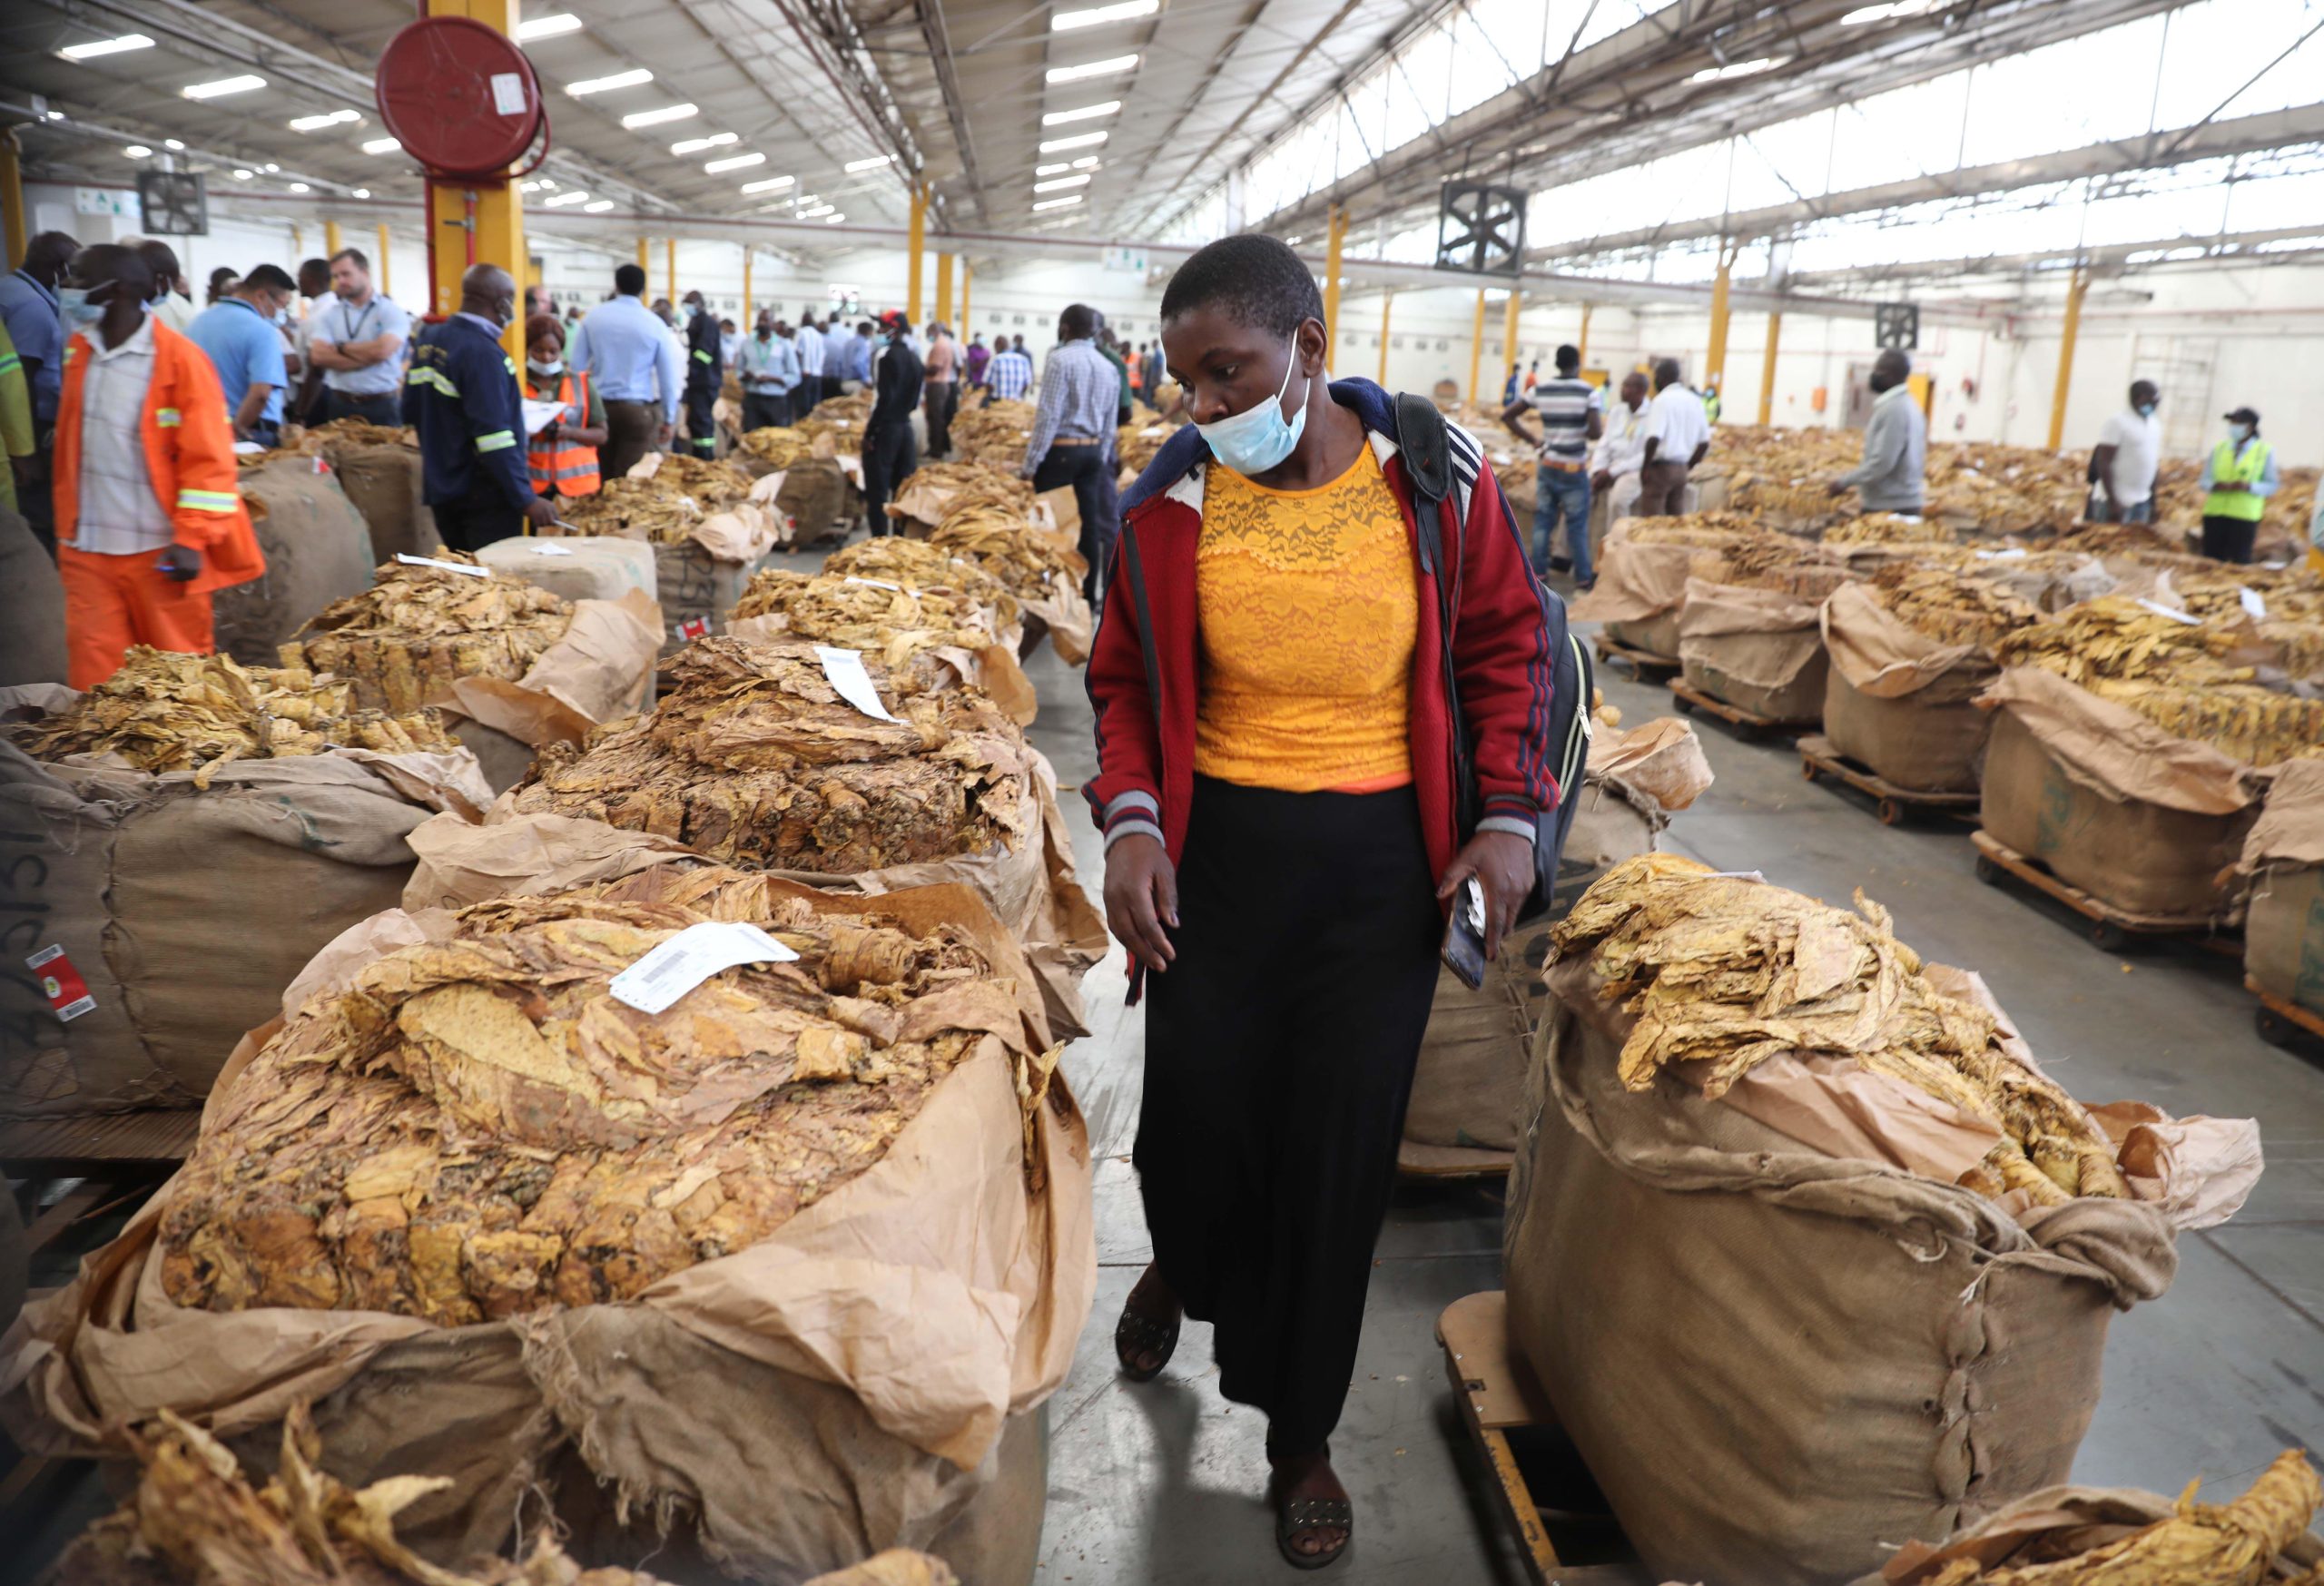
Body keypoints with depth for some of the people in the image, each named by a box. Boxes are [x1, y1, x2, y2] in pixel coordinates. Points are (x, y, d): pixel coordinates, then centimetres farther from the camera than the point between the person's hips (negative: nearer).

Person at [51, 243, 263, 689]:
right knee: (94, 676, 5)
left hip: (159, 550, -5)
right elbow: (71, 451, 19)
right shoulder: (79, 352, 10)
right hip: (88, 550, 5)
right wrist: (67, 530, 18)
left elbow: (208, 460, -12)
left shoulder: (180, 360, -10)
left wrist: (191, 539, -17)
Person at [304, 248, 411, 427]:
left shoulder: (391, 311, 0)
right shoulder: (327, 313, 7)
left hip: (383, 406, -2)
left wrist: (341, 348, -2)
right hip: (340, 405, 2)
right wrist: (367, 356, -14)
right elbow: (319, 355, -7)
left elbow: (382, 350, -16)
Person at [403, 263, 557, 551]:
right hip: (484, 496, -9)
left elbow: (411, 413, 17)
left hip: (441, 490, 9)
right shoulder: (482, 352, -19)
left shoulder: (427, 340, 8)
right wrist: (526, 499, -23)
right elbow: (495, 439, -25)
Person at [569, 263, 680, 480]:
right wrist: (669, 419, 11)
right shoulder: (655, 325, -4)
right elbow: (669, 377, 1)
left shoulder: (593, 316, 2)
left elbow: (576, 365, 3)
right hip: (639, 410, -3)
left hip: (598, 406, 3)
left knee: (600, 478, 12)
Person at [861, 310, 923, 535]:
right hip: (906, 427, 7)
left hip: (885, 428, -7)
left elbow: (883, 398, -18)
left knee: (877, 489, -2)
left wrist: (869, 431, -14)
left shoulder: (888, 357, -14)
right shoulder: (914, 358, 9)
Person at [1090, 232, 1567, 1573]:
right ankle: (1185, 1267, 49)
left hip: (1382, 859, 0)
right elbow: (1127, 679, 5)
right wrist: (1131, 821, -9)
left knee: (1343, 1148, 6)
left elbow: (1507, 642, 4)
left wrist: (1507, 817, -4)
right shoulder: (1173, 499, -4)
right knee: (1197, 1111, 8)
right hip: (1218, 847, 1)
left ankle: (1302, 1436, 29)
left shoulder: (1435, 474, -7)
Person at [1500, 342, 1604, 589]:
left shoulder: (1540, 389, 2)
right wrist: (1581, 431, 4)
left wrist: (1532, 439, 7)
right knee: (1577, 524, 5)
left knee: (1543, 520, 12)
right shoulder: (1589, 392, -10)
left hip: (1548, 465, 3)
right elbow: (1595, 432, -18)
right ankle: (1583, 577, 10)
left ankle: (1539, 571, 14)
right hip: (1574, 469, -3)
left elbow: (1507, 415, 4)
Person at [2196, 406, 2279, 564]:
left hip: (2245, 516, -2)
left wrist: (2248, 486, -16)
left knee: (2239, 561, -5)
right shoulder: (2218, 449, 11)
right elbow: (2204, 481, 10)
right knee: (2211, 559, 0)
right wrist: (2217, 486, -12)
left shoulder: (2265, 451, 4)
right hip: (2214, 514, 2)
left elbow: (2272, 486, 2)